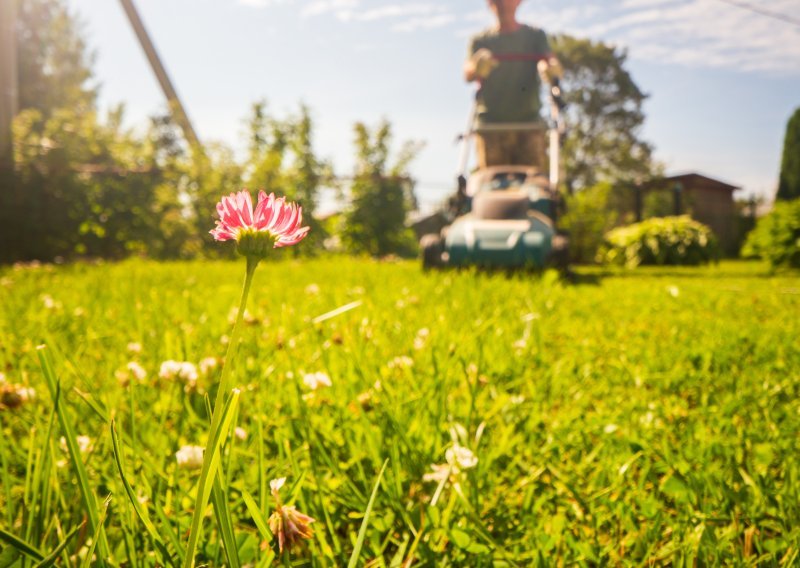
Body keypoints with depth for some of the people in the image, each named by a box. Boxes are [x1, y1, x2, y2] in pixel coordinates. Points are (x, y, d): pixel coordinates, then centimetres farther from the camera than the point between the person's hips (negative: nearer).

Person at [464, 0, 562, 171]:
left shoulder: (535, 36, 13)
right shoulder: (480, 40, 12)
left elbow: (551, 60, -4)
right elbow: (467, 74, -4)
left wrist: (551, 69, -30)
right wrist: (477, 67, -29)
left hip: (529, 126, 0)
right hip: (490, 126, 0)